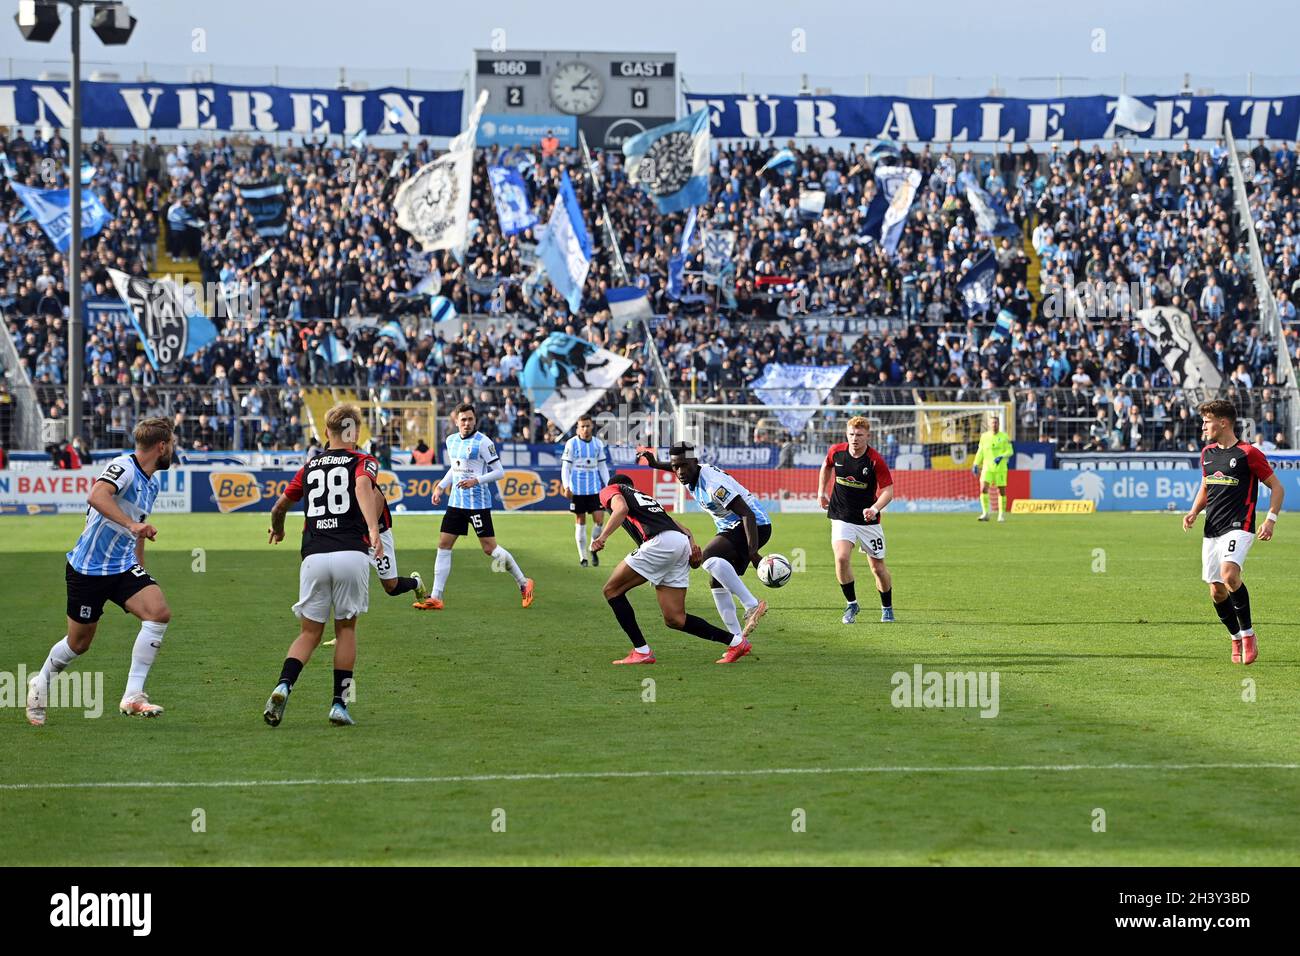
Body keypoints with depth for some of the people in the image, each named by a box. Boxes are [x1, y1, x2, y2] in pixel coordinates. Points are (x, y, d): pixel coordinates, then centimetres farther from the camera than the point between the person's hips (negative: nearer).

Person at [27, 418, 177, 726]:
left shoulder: (152, 483, 10)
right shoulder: (123, 468, -18)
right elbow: (96, 495, -39)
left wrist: (141, 571, 28)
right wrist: (132, 524, -49)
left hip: (124, 567, 7)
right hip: (88, 569, -7)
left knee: (159, 613, -18)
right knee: (79, 643, 5)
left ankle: (133, 696, -15)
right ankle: (41, 684, 37)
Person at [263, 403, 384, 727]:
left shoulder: (310, 466, 19)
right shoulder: (363, 462, 7)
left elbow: (280, 506, 27)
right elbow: (363, 487, -16)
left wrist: (277, 530, 49)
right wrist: (374, 530, -30)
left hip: (314, 556, 2)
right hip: (352, 553, -2)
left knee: (309, 633, 9)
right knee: (346, 629, 13)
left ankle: (283, 686, -17)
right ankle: (339, 704, 6)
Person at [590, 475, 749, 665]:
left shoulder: (610, 490, 19)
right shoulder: (648, 499, 40)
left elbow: (621, 508, -7)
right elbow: (685, 529, 31)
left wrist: (602, 537, -15)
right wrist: (694, 548, 14)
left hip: (661, 541, -8)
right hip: (682, 542, 8)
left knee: (612, 590, 6)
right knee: (674, 619, 11)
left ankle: (642, 651, 2)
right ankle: (735, 642, 8)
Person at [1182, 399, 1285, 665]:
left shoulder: (1248, 453, -7)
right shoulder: (1207, 453, 14)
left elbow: (1277, 487, -1)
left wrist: (1271, 519, -13)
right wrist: (1194, 512, 8)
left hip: (1238, 528, -7)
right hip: (1212, 530, 7)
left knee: (1229, 575, -28)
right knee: (1216, 591, 4)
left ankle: (1248, 633, -14)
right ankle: (1237, 639, 23)